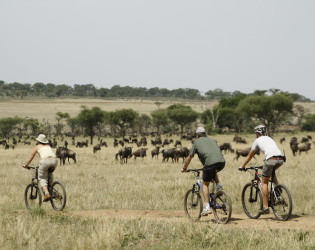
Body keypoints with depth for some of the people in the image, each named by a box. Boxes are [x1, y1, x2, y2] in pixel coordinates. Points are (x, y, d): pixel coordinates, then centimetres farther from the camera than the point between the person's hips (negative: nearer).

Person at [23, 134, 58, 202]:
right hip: (54, 160, 4)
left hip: (45, 160, -4)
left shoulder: (37, 147, 20)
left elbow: (31, 157, 27)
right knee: (50, 174, 33)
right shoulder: (48, 146, 32)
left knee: (42, 179, 6)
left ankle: (46, 193, -15)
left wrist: (26, 165, 42)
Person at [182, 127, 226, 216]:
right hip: (222, 162, 5)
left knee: (205, 184, 11)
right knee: (214, 172, 38)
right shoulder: (212, 140, 30)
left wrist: (184, 168, 35)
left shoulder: (197, 142, 17)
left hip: (210, 163, -5)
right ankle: (218, 186, 15)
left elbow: (189, 158, 20)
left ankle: (207, 207, 2)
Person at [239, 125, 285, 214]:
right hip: (281, 159, 5)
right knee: (272, 171, 37)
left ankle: (265, 207, 7)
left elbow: (249, 156, 26)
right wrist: (265, 164, 60)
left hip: (271, 159, -5)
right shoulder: (270, 139, 33)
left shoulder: (258, 140, 19)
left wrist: (242, 166, 38)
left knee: (264, 182, 10)